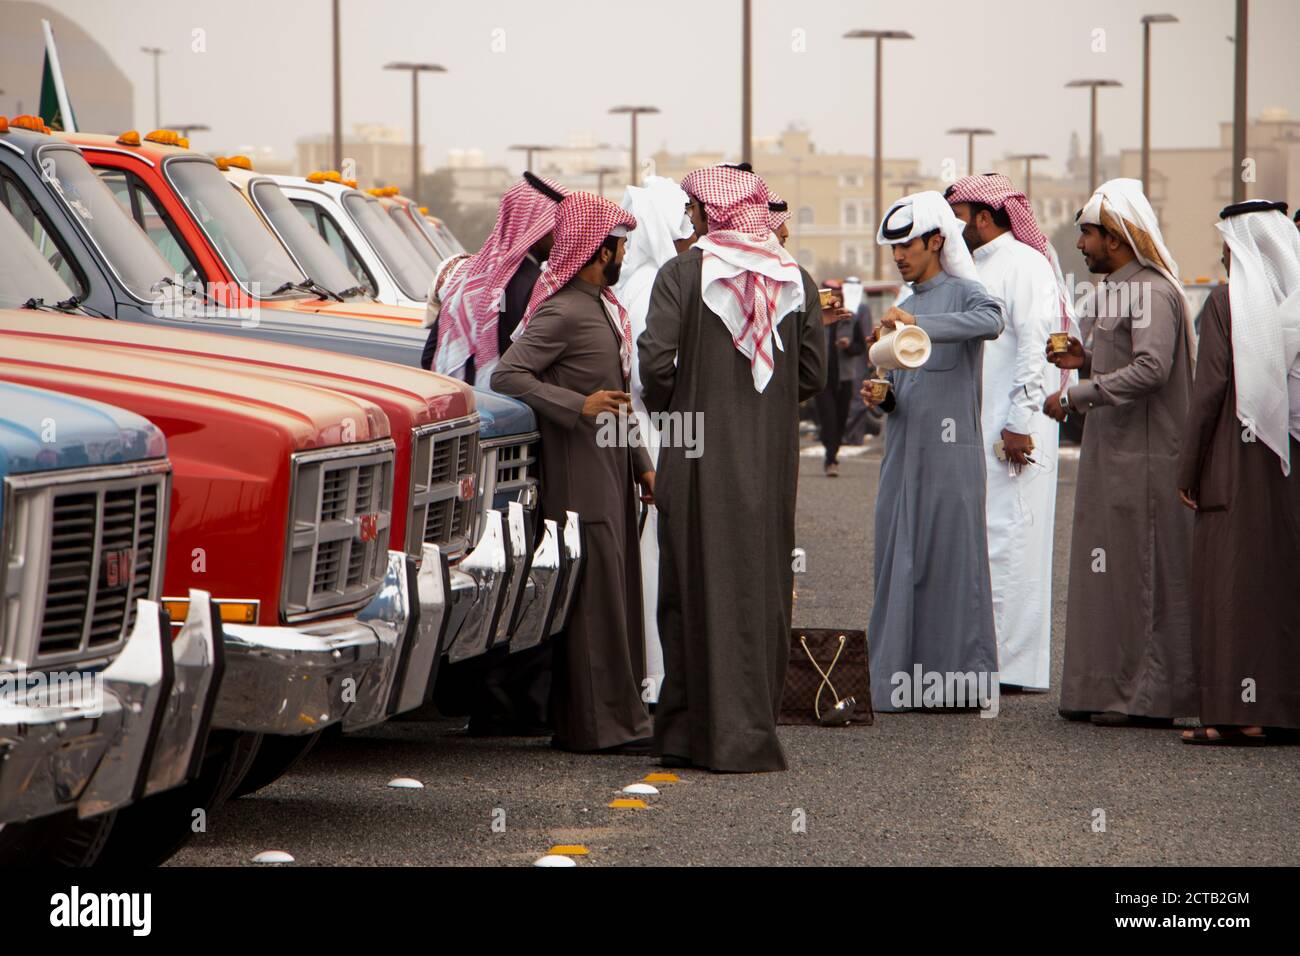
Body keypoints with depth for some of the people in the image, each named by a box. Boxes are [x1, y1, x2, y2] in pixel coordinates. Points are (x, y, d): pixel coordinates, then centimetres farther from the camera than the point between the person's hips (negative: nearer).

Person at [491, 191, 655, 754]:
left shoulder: (604, 307, 17)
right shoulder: (561, 312, -14)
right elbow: (506, 376, -22)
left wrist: (640, 465, 20)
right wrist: (579, 406, -27)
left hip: (611, 470, 10)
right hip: (579, 474, -10)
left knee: (616, 593, 11)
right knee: (593, 596, -8)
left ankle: (618, 718, 17)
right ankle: (600, 725, -5)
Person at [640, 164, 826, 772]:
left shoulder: (682, 274, -8)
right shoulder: (797, 281, 4)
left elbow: (656, 360, -14)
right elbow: (813, 374, 4)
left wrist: (667, 408, 6)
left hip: (698, 454, -3)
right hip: (771, 458, 3)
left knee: (697, 588, 5)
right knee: (762, 588, 10)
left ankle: (689, 732, 8)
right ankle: (753, 732, 12)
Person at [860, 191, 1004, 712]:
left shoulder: (962, 293, -3)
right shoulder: (906, 302, 18)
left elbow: (990, 322, -28)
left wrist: (918, 324, -36)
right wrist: (882, 396, 0)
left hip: (950, 451, -7)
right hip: (903, 449, 7)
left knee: (951, 559, -3)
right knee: (900, 563, 5)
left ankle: (962, 675, 3)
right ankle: (903, 678, 9)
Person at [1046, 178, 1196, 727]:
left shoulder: (1152, 292, -14)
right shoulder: (1118, 289, 17)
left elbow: (1151, 369, -26)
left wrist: (1076, 395, -23)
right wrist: (1086, 361, 8)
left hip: (1143, 456, -10)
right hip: (1109, 454, 10)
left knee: (1141, 573, -5)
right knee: (1105, 573, 11)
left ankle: (1149, 697, -1)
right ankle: (1107, 688, 15)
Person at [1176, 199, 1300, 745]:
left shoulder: (1228, 303, -7)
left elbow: (1210, 388, -10)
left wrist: (1189, 469, -5)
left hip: (1239, 458, -5)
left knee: (1234, 580, -3)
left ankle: (1241, 714, -7)